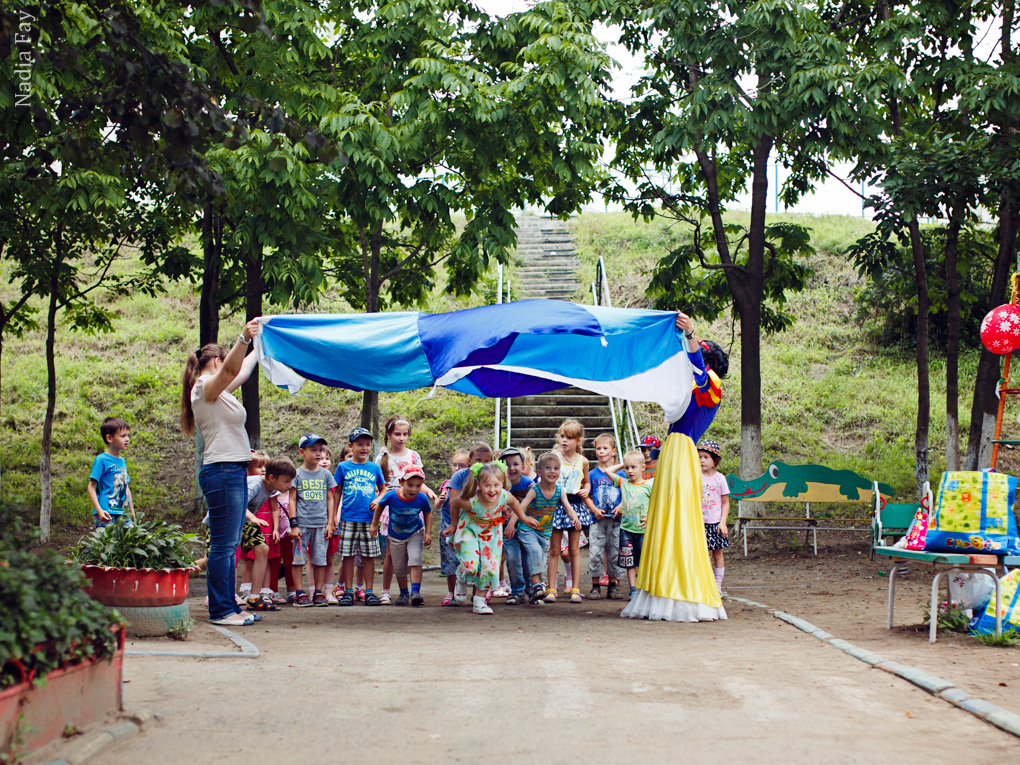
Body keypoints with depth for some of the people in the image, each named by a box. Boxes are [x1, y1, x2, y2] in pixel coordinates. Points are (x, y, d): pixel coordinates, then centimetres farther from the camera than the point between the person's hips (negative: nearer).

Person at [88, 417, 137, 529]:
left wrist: (132, 514, 24)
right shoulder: (101, 460, -5)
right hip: (107, 515, -7)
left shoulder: (122, 461, 18)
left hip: (123, 514, 7)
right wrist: (99, 510, -19)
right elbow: (91, 487, -9)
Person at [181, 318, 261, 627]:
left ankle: (228, 607, 14)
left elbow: (242, 371, 37)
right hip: (221, 471, -10)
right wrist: (244, 339, -41)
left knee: (230, 545, 10)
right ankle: (220, 610, -7)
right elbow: (230, 369, -28)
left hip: (234, 472, 10)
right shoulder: (205, 387, -7)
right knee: (223, 545, -9)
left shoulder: (219, 391, 20)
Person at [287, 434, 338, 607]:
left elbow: (330, 499, 12)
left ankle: (318, 593, 11)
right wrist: (293, 524, -5)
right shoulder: (297, 474, 2)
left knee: (320, 559, 3)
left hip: (321, 524, 2)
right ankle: (299, 594, 5)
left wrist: (330, 523, 5)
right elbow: (292, 500, 1)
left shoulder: (326, 474, 9)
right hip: (302, 523, -2)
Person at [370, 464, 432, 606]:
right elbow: (379, 506, -4)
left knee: (415, 559, -22)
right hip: (396, 535, 1)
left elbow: (427, 514, -2)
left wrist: (428, 533, -6)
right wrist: (374, 525, 5)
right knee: (399, 567, 11)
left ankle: (415, 591, -20)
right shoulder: (391, 496, -26)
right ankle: (404, 593, 30)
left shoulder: (422, 499, -23)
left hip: (415, 533, -1)